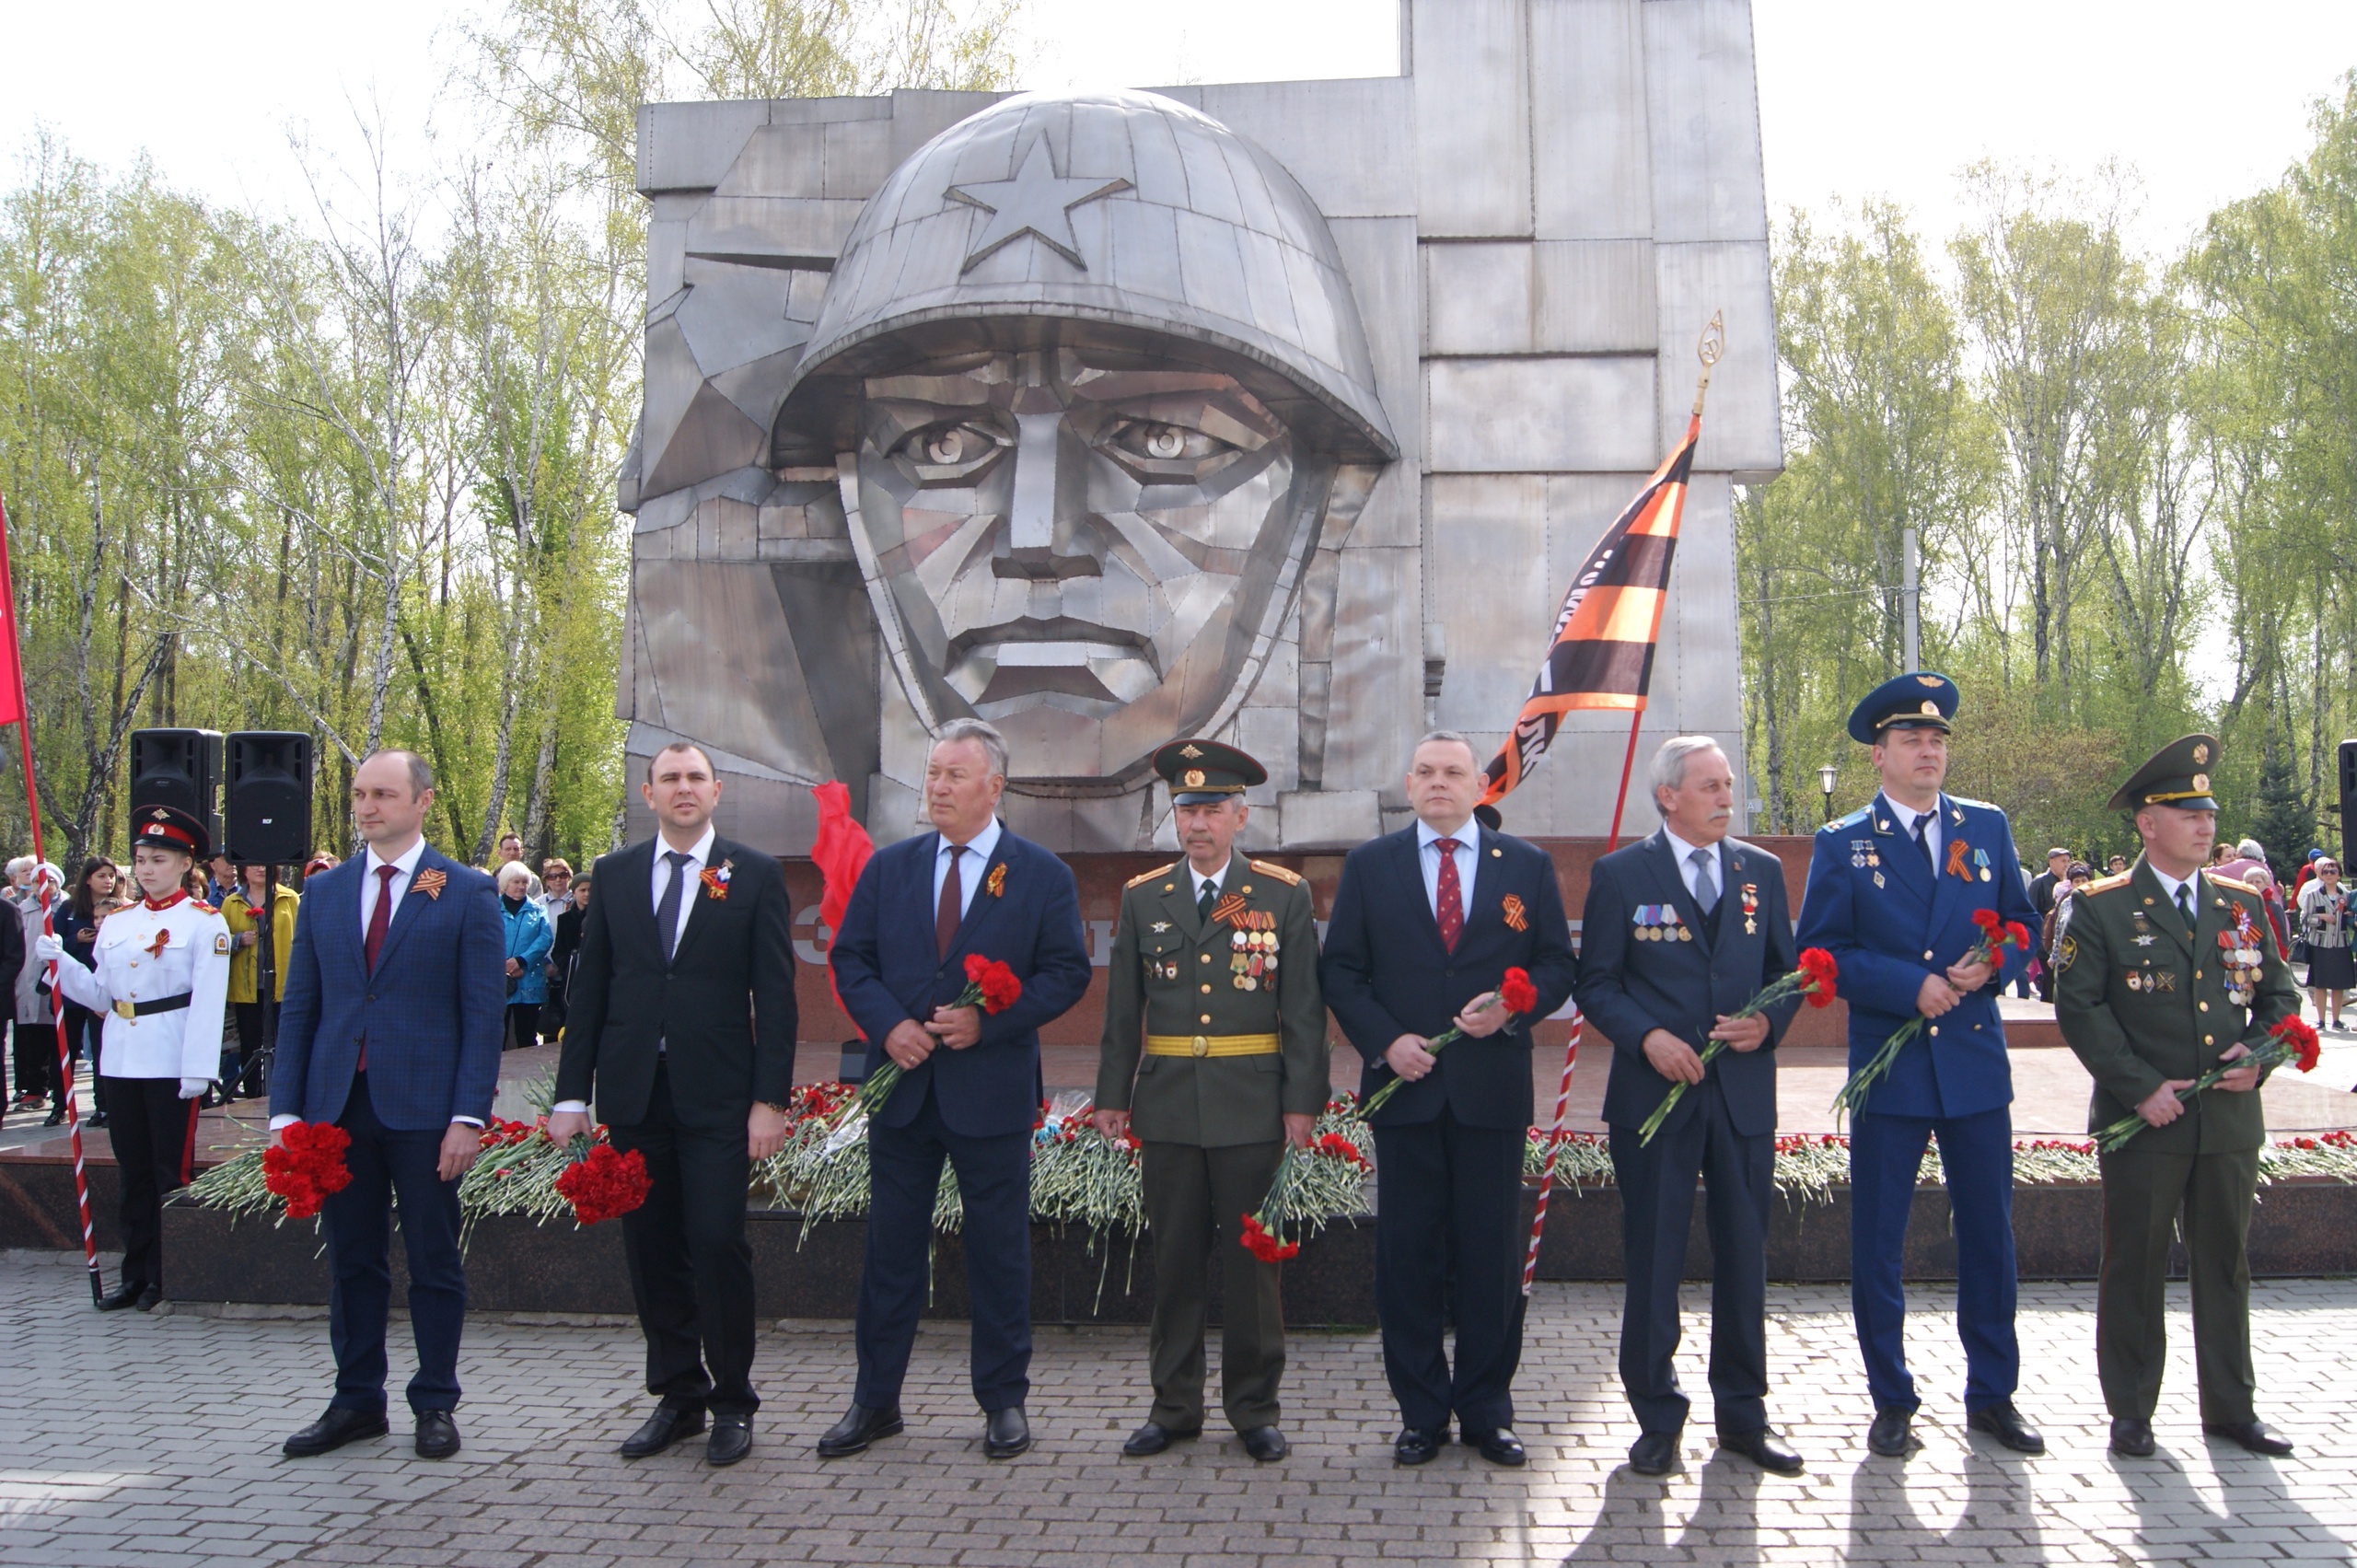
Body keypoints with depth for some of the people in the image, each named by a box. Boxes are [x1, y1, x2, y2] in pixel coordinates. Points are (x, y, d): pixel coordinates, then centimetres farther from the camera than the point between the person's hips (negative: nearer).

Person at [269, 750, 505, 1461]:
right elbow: (298, 1006, 10)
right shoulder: (323, 891, 10)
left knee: (434, 1260, 5)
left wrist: (469, 1114, -12)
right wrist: (285, 1108, 2)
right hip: (338, 1104, 4)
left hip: (423, 1107, -4)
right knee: (351, 1260, 11)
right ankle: (357, 1401, 23)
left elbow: (482, 1012, -5)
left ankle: (436, 1403, 17)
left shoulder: (467, 893, -2)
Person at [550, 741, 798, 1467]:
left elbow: (775, 995, -2)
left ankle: (732, 1402, 12)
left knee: (718, 1243, -5)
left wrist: (770, 1100, -9)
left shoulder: (755, 875, 1)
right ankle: (678, 1396, 22)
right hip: (632, 1092, 3)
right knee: (651, 1250, 8)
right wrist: (571, 1094, 5)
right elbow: (590, 991, 10)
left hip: (717, 1093, -3)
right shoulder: (615, 874, 10)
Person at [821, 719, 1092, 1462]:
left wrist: (988, 1022, -16)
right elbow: (850, 959, 7)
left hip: (993, 1089, -3)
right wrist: (888, 1024, -11)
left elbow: (1067, 972, -4)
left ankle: (1004, 1401, 20)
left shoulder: (1042, 875, -1)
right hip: (901, 1087, 3)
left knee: (999, 1252, 7)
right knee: (891, 1248, 10)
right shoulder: (888, 867, 8)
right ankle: (875, 1399, 22)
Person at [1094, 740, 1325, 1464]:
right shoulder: (1142, 898, 7)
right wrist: (1113, 1097, 6)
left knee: (1251, 1259, 5)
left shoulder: (1285, 895, 1)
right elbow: (1122, 1009, 9)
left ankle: (1254, 1408, 19)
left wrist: (1303, 1101, -6)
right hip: (1167, 1105, 2)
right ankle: (1174, 1406, 21)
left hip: (1252, 1105, -2)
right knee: (1175, 1260, 9)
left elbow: (1304, 1009, -1)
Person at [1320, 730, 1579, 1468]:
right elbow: (1340, 970, 4)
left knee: (1492, 1254, 6)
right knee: (1408, 1254, 5)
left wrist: (1513, 1005, -14)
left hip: (1493, 1087, 0)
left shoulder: (1527, 865, 7)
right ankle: (1421, 1412, 18)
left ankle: (1487, 1412, 19)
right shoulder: (1369, 866, 7)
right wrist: (1384, 1041, -9)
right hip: (1405, 1085, 0)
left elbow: (1558, 964, 6)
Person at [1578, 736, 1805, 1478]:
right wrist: (1648, 1037, -16)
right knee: (1653, 1261, 4)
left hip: (1744, 1092, 3)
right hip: (1653, 1095, -3)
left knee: (1744, 1256, 10)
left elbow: (1788, 969, 11)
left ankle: (1743, 1412, 25)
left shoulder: (1762, 871, 9)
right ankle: (1657, 1417, 18)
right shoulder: (1620, 874, -2)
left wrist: (1769, 1022, -9)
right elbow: (1595, 983, -2)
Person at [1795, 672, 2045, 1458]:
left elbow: (2023, 921, 11)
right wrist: (1911, 986, -16)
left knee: (1989, 1232, 10)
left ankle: (1992, 1394, 26)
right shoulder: (1843, 843, -1)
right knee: (1878, 1242, 3)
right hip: (1888, 1067, -2)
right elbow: (1820, 952, -5)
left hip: (1977, 1063, 3)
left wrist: (1989, 966, -10)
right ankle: (1892, 1401, 18)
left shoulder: (1987, 826, 7)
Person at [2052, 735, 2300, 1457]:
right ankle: (2130, 1410, 15)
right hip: (2143, 1122, -4)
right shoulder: (2104, 909, -4)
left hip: (2230, 1120, 4)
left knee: (2226, 1262, 13)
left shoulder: (2241, 904, 10)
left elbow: (2280, 993, 14)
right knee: (2135, 1265, 4)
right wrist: (2140, 1087, -15)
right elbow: (2079, 1008, -9)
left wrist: (2260, 1051, -6)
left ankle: (2230, 1405, 26)